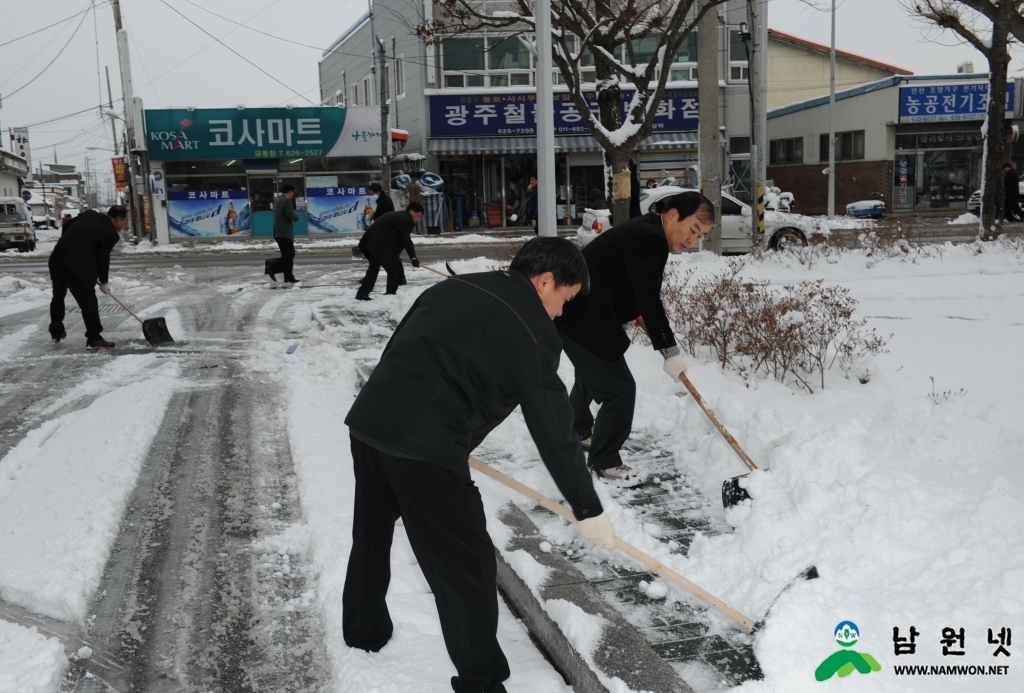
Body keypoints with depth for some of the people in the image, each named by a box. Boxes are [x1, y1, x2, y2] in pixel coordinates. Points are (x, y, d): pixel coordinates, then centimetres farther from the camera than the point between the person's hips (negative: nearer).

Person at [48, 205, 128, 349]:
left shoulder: (89, 214, 13)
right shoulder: (111, 234, -6)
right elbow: (103, 259, 0)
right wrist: (104, 282, 12)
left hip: (57, 258, 8)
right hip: (76, 265, -8)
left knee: (58, 296, 22)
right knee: (88, 301, -1)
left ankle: (56, 332, 36)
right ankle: (94, 338, 0)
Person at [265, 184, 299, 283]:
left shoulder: (277, 200, 18)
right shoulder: (287, 201, -12)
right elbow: (290, 214, -21)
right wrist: (297, 217, -1)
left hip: (278, 232, 10)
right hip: (285, 232, -10)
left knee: (287, 254, 11)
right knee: (289, 254, -8)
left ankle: (288, 277, 9)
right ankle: (271, 267, -15)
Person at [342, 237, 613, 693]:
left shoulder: (454, 288, 17)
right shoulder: (533, 332, -4)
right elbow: (553, 429, -3)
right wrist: (587, 507, 6)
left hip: (369, 420, 9)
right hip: (423, 448, -8)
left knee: (372, 536, 28)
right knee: (467, 566, 4)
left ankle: (363, 630, 48)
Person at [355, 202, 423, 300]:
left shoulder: (399, 216, 20)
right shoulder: (404, 220, -13)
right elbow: (406, 240, -20)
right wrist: (413, 257, -22)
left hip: (373, 242, 11)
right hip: (381, 245, -11)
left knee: (374, 267, 18)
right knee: (393, 267, -4)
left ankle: (362, 293, 22)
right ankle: (391, 294, -1)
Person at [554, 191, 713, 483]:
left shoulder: (647, 231, 9)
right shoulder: (648, 238, -23)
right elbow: (649, 299, -26)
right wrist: (670, 350, -23)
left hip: (577, 309, 11)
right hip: (583, 317, -11)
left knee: (592, 373, 31)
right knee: (619, 388, -7)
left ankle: (579, 432, 53)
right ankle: (604, 461, 9)